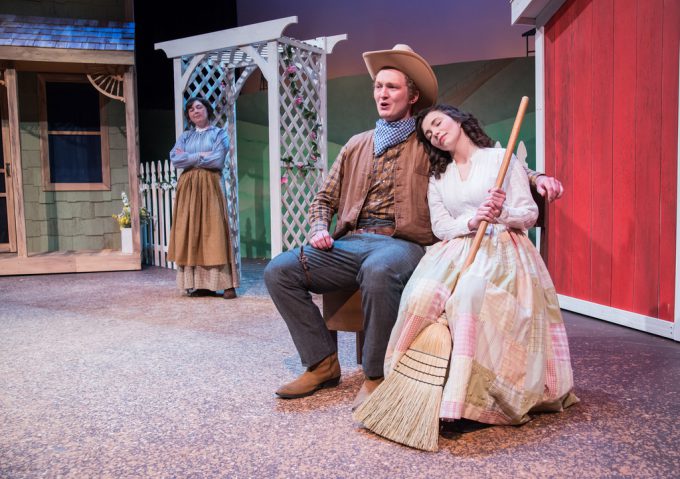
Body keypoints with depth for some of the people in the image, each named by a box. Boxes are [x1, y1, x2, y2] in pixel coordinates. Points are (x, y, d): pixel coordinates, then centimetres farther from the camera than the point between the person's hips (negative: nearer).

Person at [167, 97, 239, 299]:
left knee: (214, 232, -10)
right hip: (188, 187, 4)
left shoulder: (219, 134, 8)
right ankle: (198, 283, 1)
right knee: (191, 233, -2)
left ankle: (227, 284, -11)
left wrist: (189, 158, -1)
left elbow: (217, 160, -8)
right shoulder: (184, 136, 17)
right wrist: (201, 156, -6)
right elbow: (175, 160, 1)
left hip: (210, 186, -4)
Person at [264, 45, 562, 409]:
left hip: (402, 243, -5)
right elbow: (325, 198, 26)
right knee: (279, 271, -16)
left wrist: (536, 178, -11)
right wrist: (319, 228, 5)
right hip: (350, 242, 5)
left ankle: (376, 377, -20)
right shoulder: (356, 145, 24)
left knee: (379, 270, -41)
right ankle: (323, 364, -3)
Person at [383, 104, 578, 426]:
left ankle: (454, 405, -43)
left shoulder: (501, 158, 10)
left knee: (469, 296, -38)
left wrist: (502, 214, -17)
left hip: (501, 250, -3)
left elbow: (530, 214, 5)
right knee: (422, 295, -32)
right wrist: (471, 221, -11)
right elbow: (440, 226, 10)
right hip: (455, 251, 4)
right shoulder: (437, 176, 23)